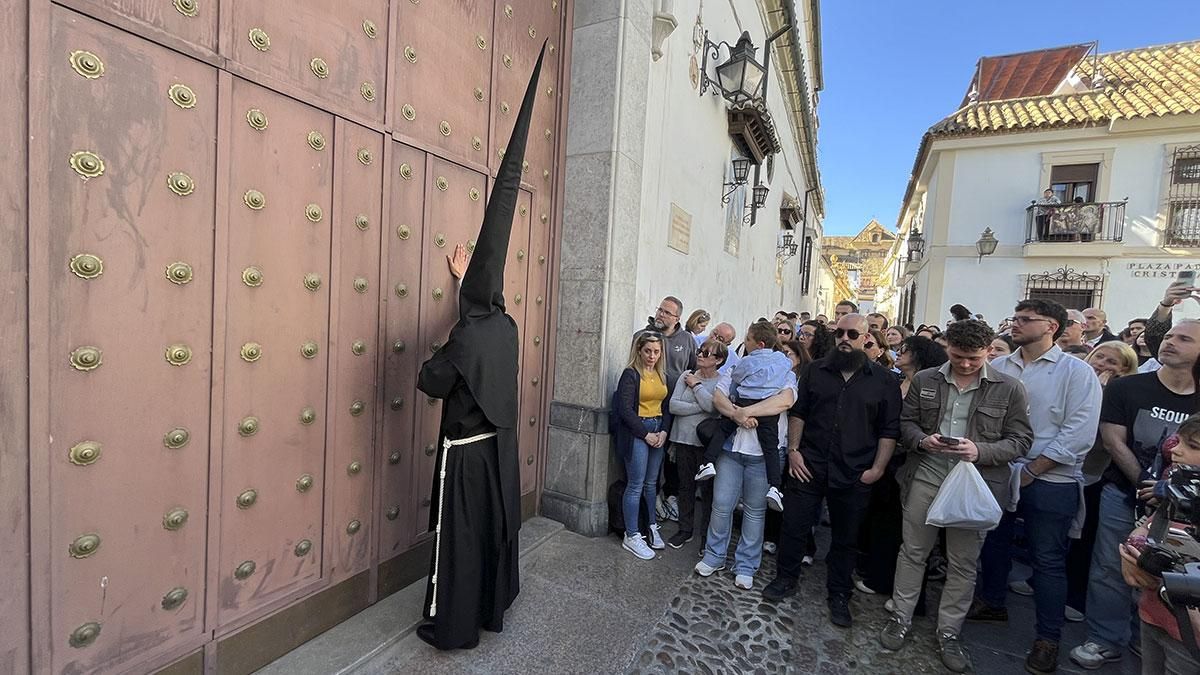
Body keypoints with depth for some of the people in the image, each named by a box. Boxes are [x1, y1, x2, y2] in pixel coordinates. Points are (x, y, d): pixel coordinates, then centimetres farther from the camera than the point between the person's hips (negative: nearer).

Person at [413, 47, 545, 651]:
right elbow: (481, 303, 22)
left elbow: (429, 382, -10)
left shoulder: (465, 339, -21)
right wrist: (464, 276, 35)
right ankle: (493, 608, 37)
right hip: (501, 445, 7)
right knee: (497, 526, 19)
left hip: (466, 450, -7)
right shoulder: (505, 326, -1)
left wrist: (434, 362, 9)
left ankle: (452, 627, 24)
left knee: (459, 535, 8)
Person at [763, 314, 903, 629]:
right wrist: (793, 450, -2)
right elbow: (797, 412, 6)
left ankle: (839, 595, 33)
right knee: (794, 526, 8)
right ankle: (786, 579, 28)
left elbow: (890, 430, 1)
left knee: (845, 538, 14)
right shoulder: (816, 370, 5)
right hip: (808, 467, 1)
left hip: (854, 475, 0)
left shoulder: (884, 380, 1)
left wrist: (878, 468, -5)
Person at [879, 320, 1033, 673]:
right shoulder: (924, 380, 2)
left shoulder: (1009, 388, -3)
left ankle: (949, 632, 29)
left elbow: (1021, 440, -2)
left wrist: (980, 451, -19)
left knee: (964, 561, 11)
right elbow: (906, 421, 8)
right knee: (912, 550, 10)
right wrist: (923, 440, -13)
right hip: (926, 475, 1)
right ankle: (901, 617, 27)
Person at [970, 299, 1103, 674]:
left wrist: (1030, 471, -14)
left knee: (1048, 560, 6)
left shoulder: (1077, 372, -8)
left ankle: (1048, 638, 23)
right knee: (994, 542, 17)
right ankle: (992, 602, 38)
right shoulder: (998, 367, 3)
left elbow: (1078, 435, -14)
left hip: (1050, 482, -4)